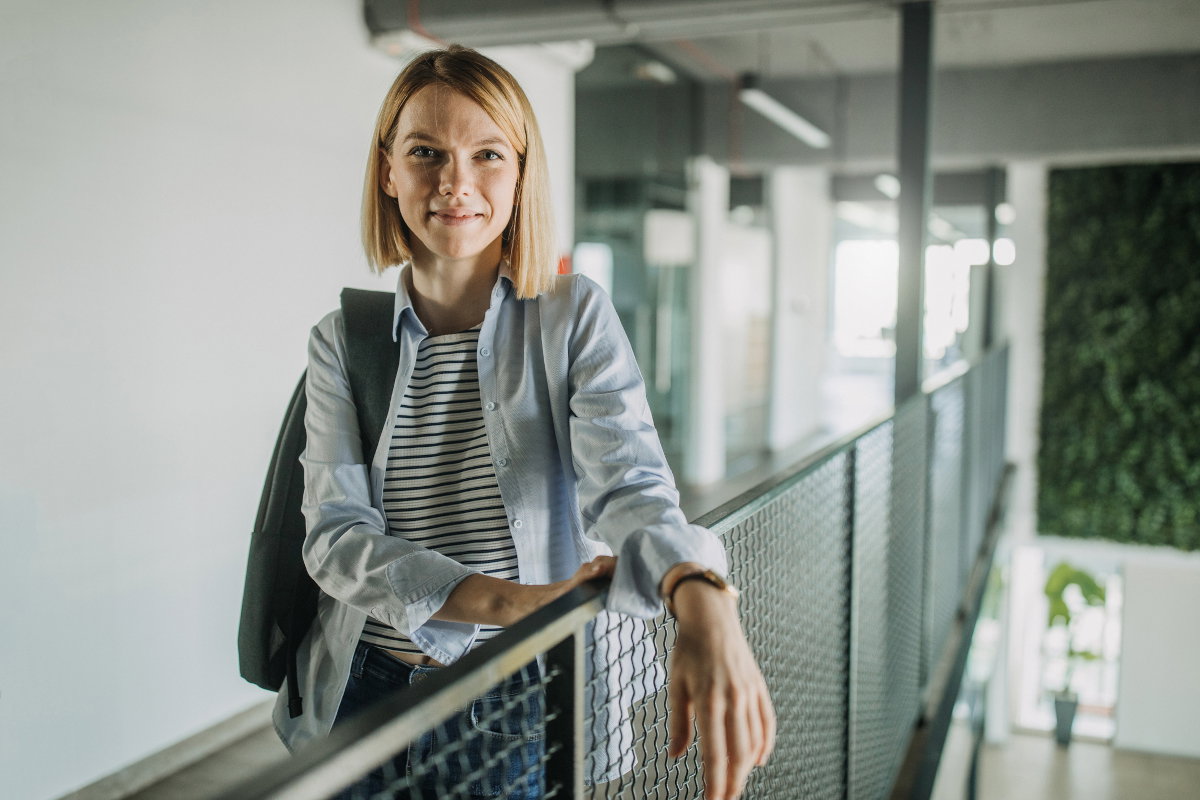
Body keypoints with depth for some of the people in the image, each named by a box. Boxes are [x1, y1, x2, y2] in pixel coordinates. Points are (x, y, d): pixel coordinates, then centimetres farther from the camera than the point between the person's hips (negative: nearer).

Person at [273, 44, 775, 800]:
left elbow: (627, 483, -22)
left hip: (528, 698, -1)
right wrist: (501, 601, -30)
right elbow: (335, 533, -12)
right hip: (370, 690, 2)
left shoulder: (576, 316, -8)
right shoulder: (343, 340, -3)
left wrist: (700, 597, -44)